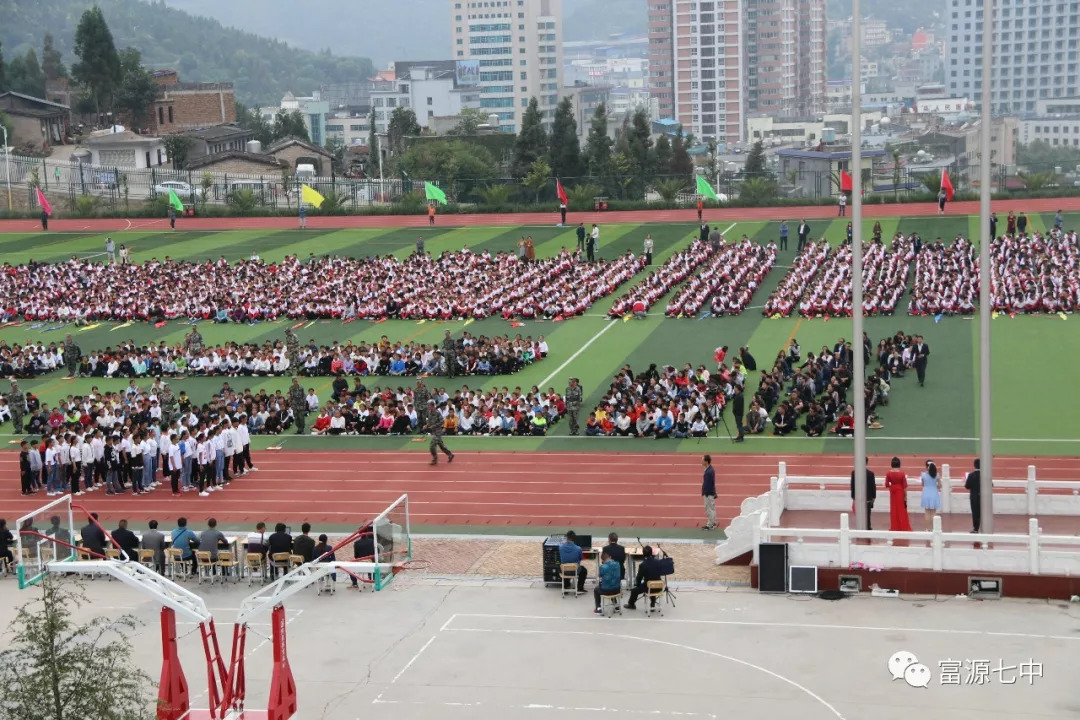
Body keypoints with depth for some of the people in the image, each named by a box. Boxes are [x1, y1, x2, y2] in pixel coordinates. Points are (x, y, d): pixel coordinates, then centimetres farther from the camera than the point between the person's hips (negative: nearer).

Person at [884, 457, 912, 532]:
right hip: (900, 492, -1)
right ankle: (903, 528, 11)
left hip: (893, 492, 1)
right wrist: (905, 497, -4)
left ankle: (894, 528, 14)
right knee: (902, 510, 7)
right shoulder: (902, 473, -12)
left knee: (894, 510, 11)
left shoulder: (889, 473, -8)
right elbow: (905, 486, -10)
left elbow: (887, 485, -6)